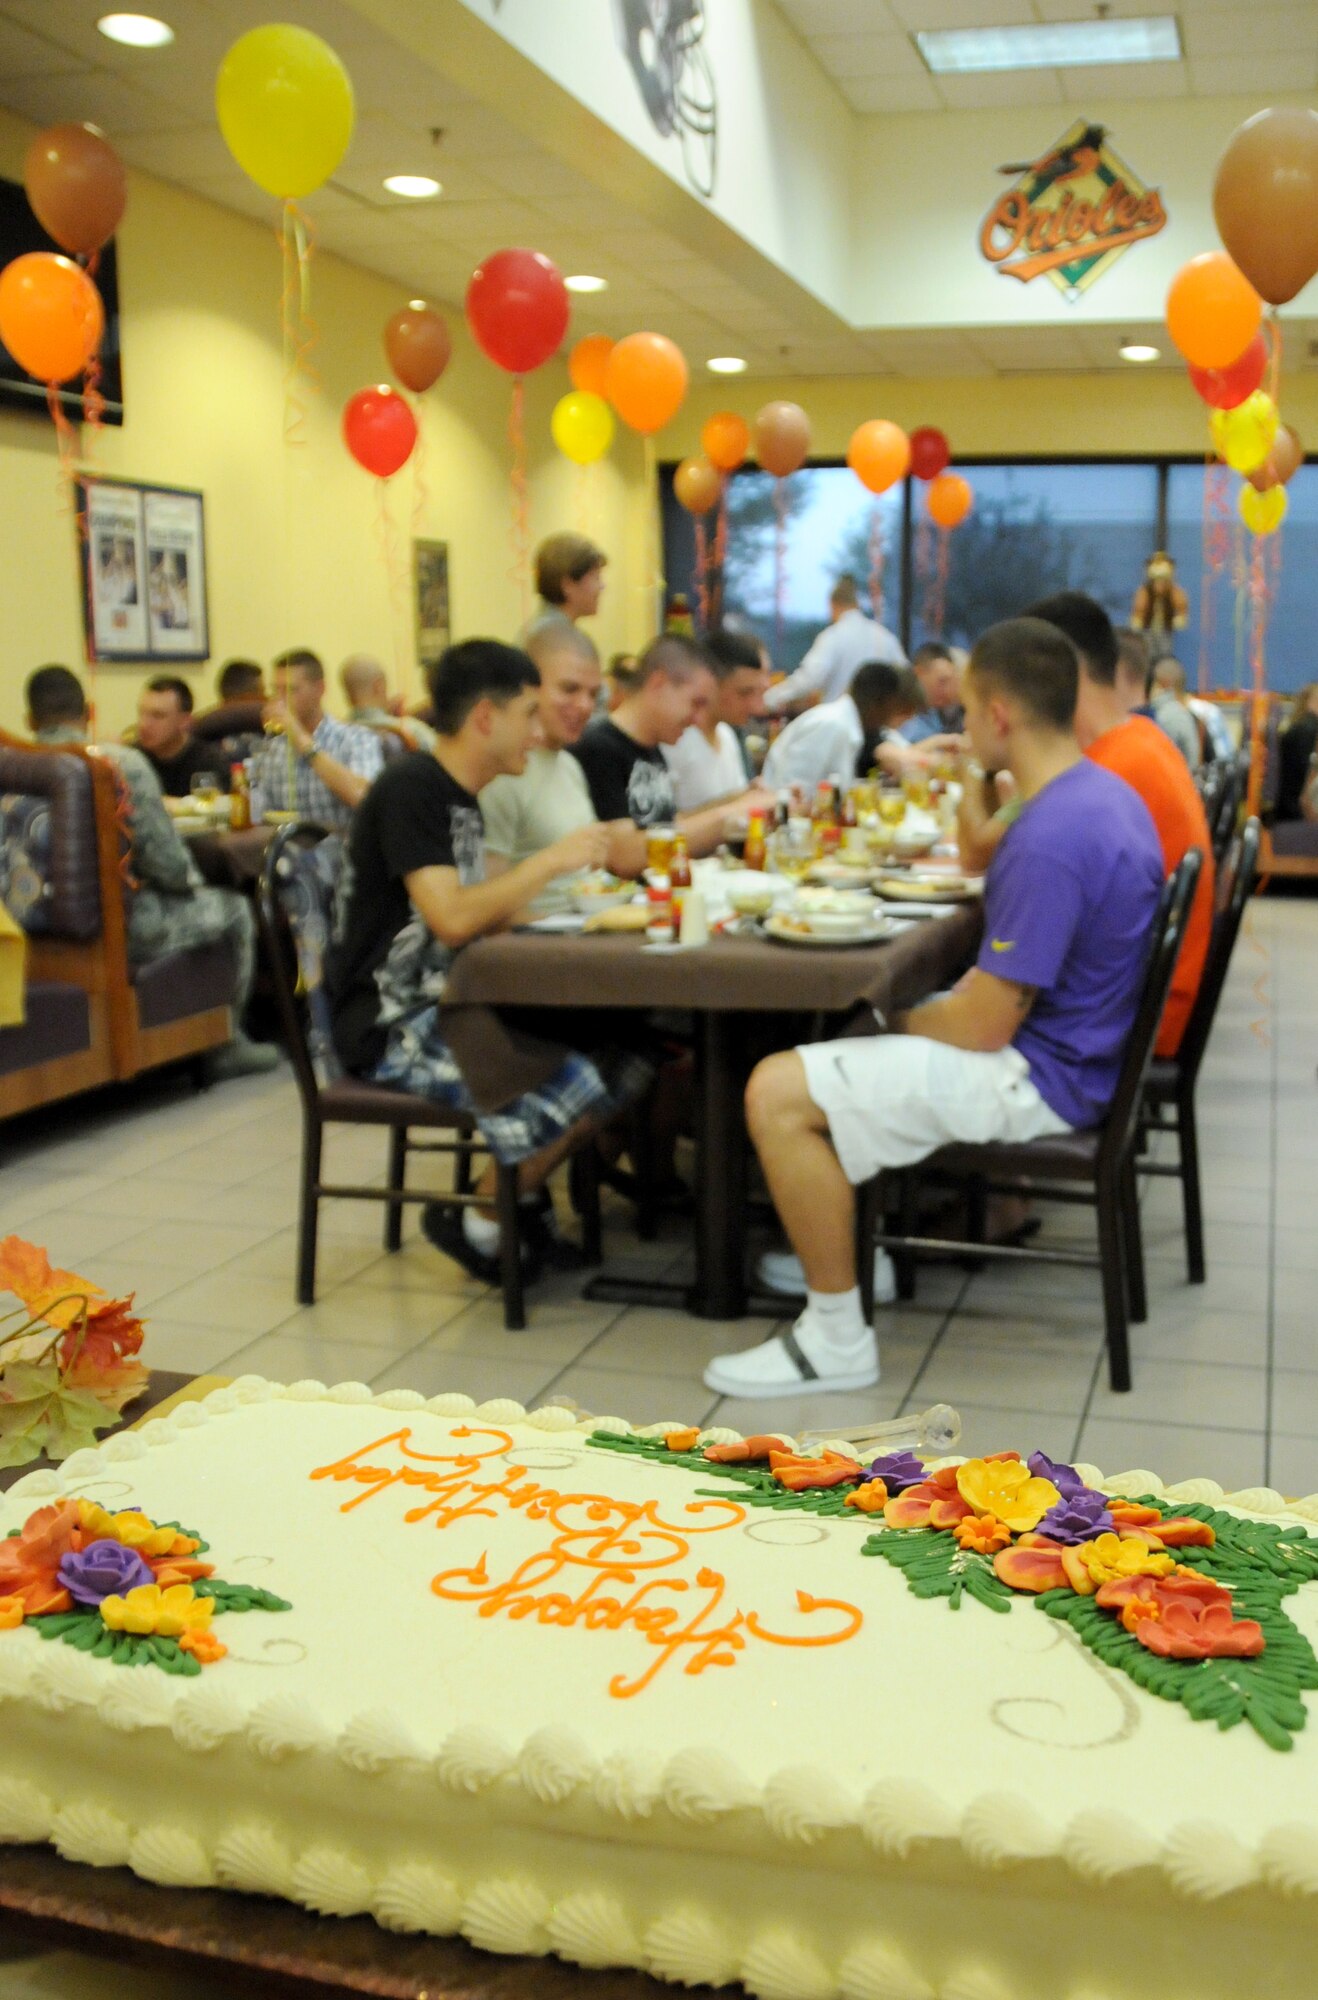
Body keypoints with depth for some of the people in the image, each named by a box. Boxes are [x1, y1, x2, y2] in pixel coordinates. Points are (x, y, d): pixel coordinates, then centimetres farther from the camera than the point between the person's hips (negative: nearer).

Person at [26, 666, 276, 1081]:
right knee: (234, 909, 19)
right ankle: (224, 1045, 30)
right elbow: (165, 860, -15)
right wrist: (189, 879, 9)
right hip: (125, 932, -6)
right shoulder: (122, 761, -14)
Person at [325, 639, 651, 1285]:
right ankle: (479, 1225, 0)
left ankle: (518, 1196, 13)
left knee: (624, 1058, -2)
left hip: (448, 1006, 9)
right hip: (391, 1023, -9)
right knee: (573, 1089, -23)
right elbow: (452, 919, -25)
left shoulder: (461, 797, 14)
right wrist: (551, 860, -16)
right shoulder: (408, 790, -14)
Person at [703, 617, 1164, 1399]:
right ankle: (838, 1240, 32)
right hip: (1073, 1041, 11)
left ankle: (838, 1339, -6)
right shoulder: (1107, 793, 5)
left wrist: (901, 1022, -7)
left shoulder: (1048, 840, -28)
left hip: (1038, 1075, -11)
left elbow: (985, 1024, -24)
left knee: (778, 1094, -18)